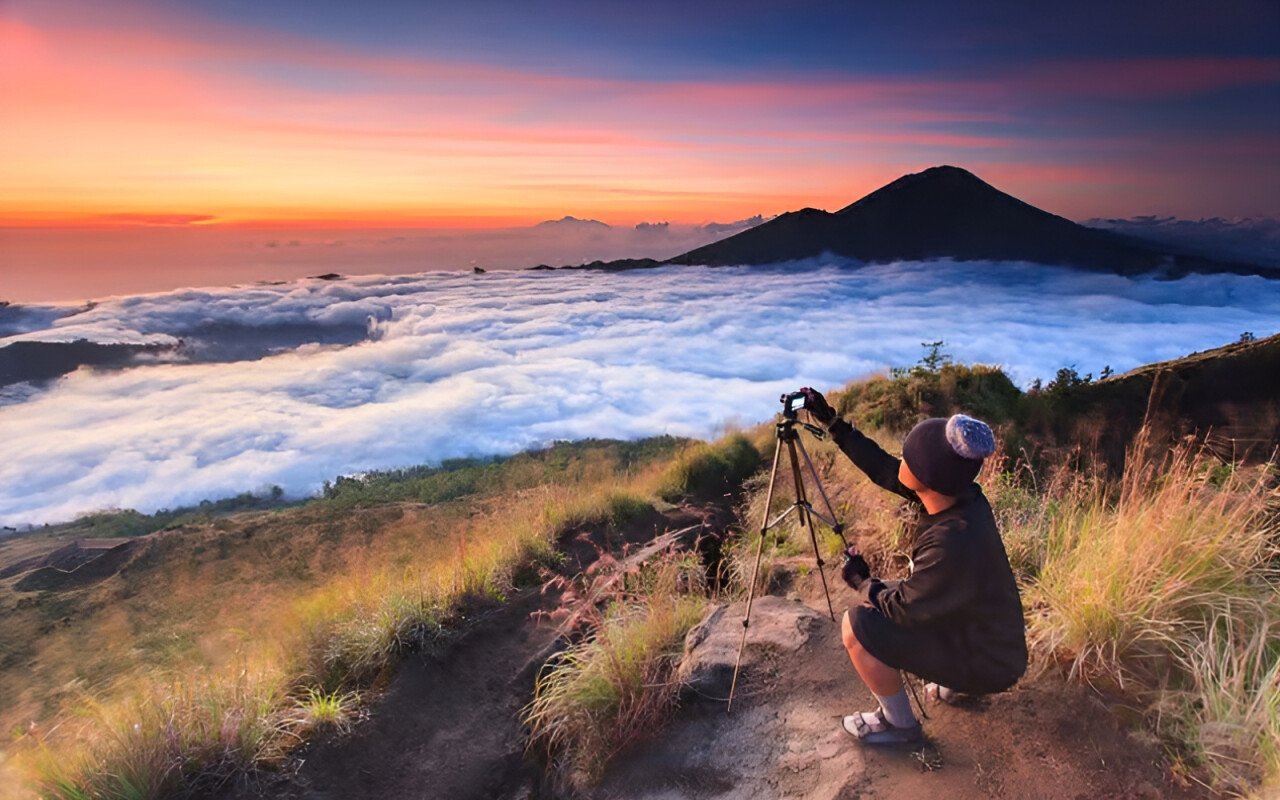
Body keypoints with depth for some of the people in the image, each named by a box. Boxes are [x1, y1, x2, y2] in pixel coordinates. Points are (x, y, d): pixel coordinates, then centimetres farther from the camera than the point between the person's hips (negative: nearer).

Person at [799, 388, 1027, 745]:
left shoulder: (954, 545, -37)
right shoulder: (957, 495, -14)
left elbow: (902, 607, -23)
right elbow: (883, 468, -1)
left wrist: (860, 581, -4)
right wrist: (832, 423, 1)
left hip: (987, 663, -8)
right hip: (982, 638, 8)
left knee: (858, 626, -16)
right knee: (879, 601, 19)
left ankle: (898, 724, 6)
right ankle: (955, 683, 25)